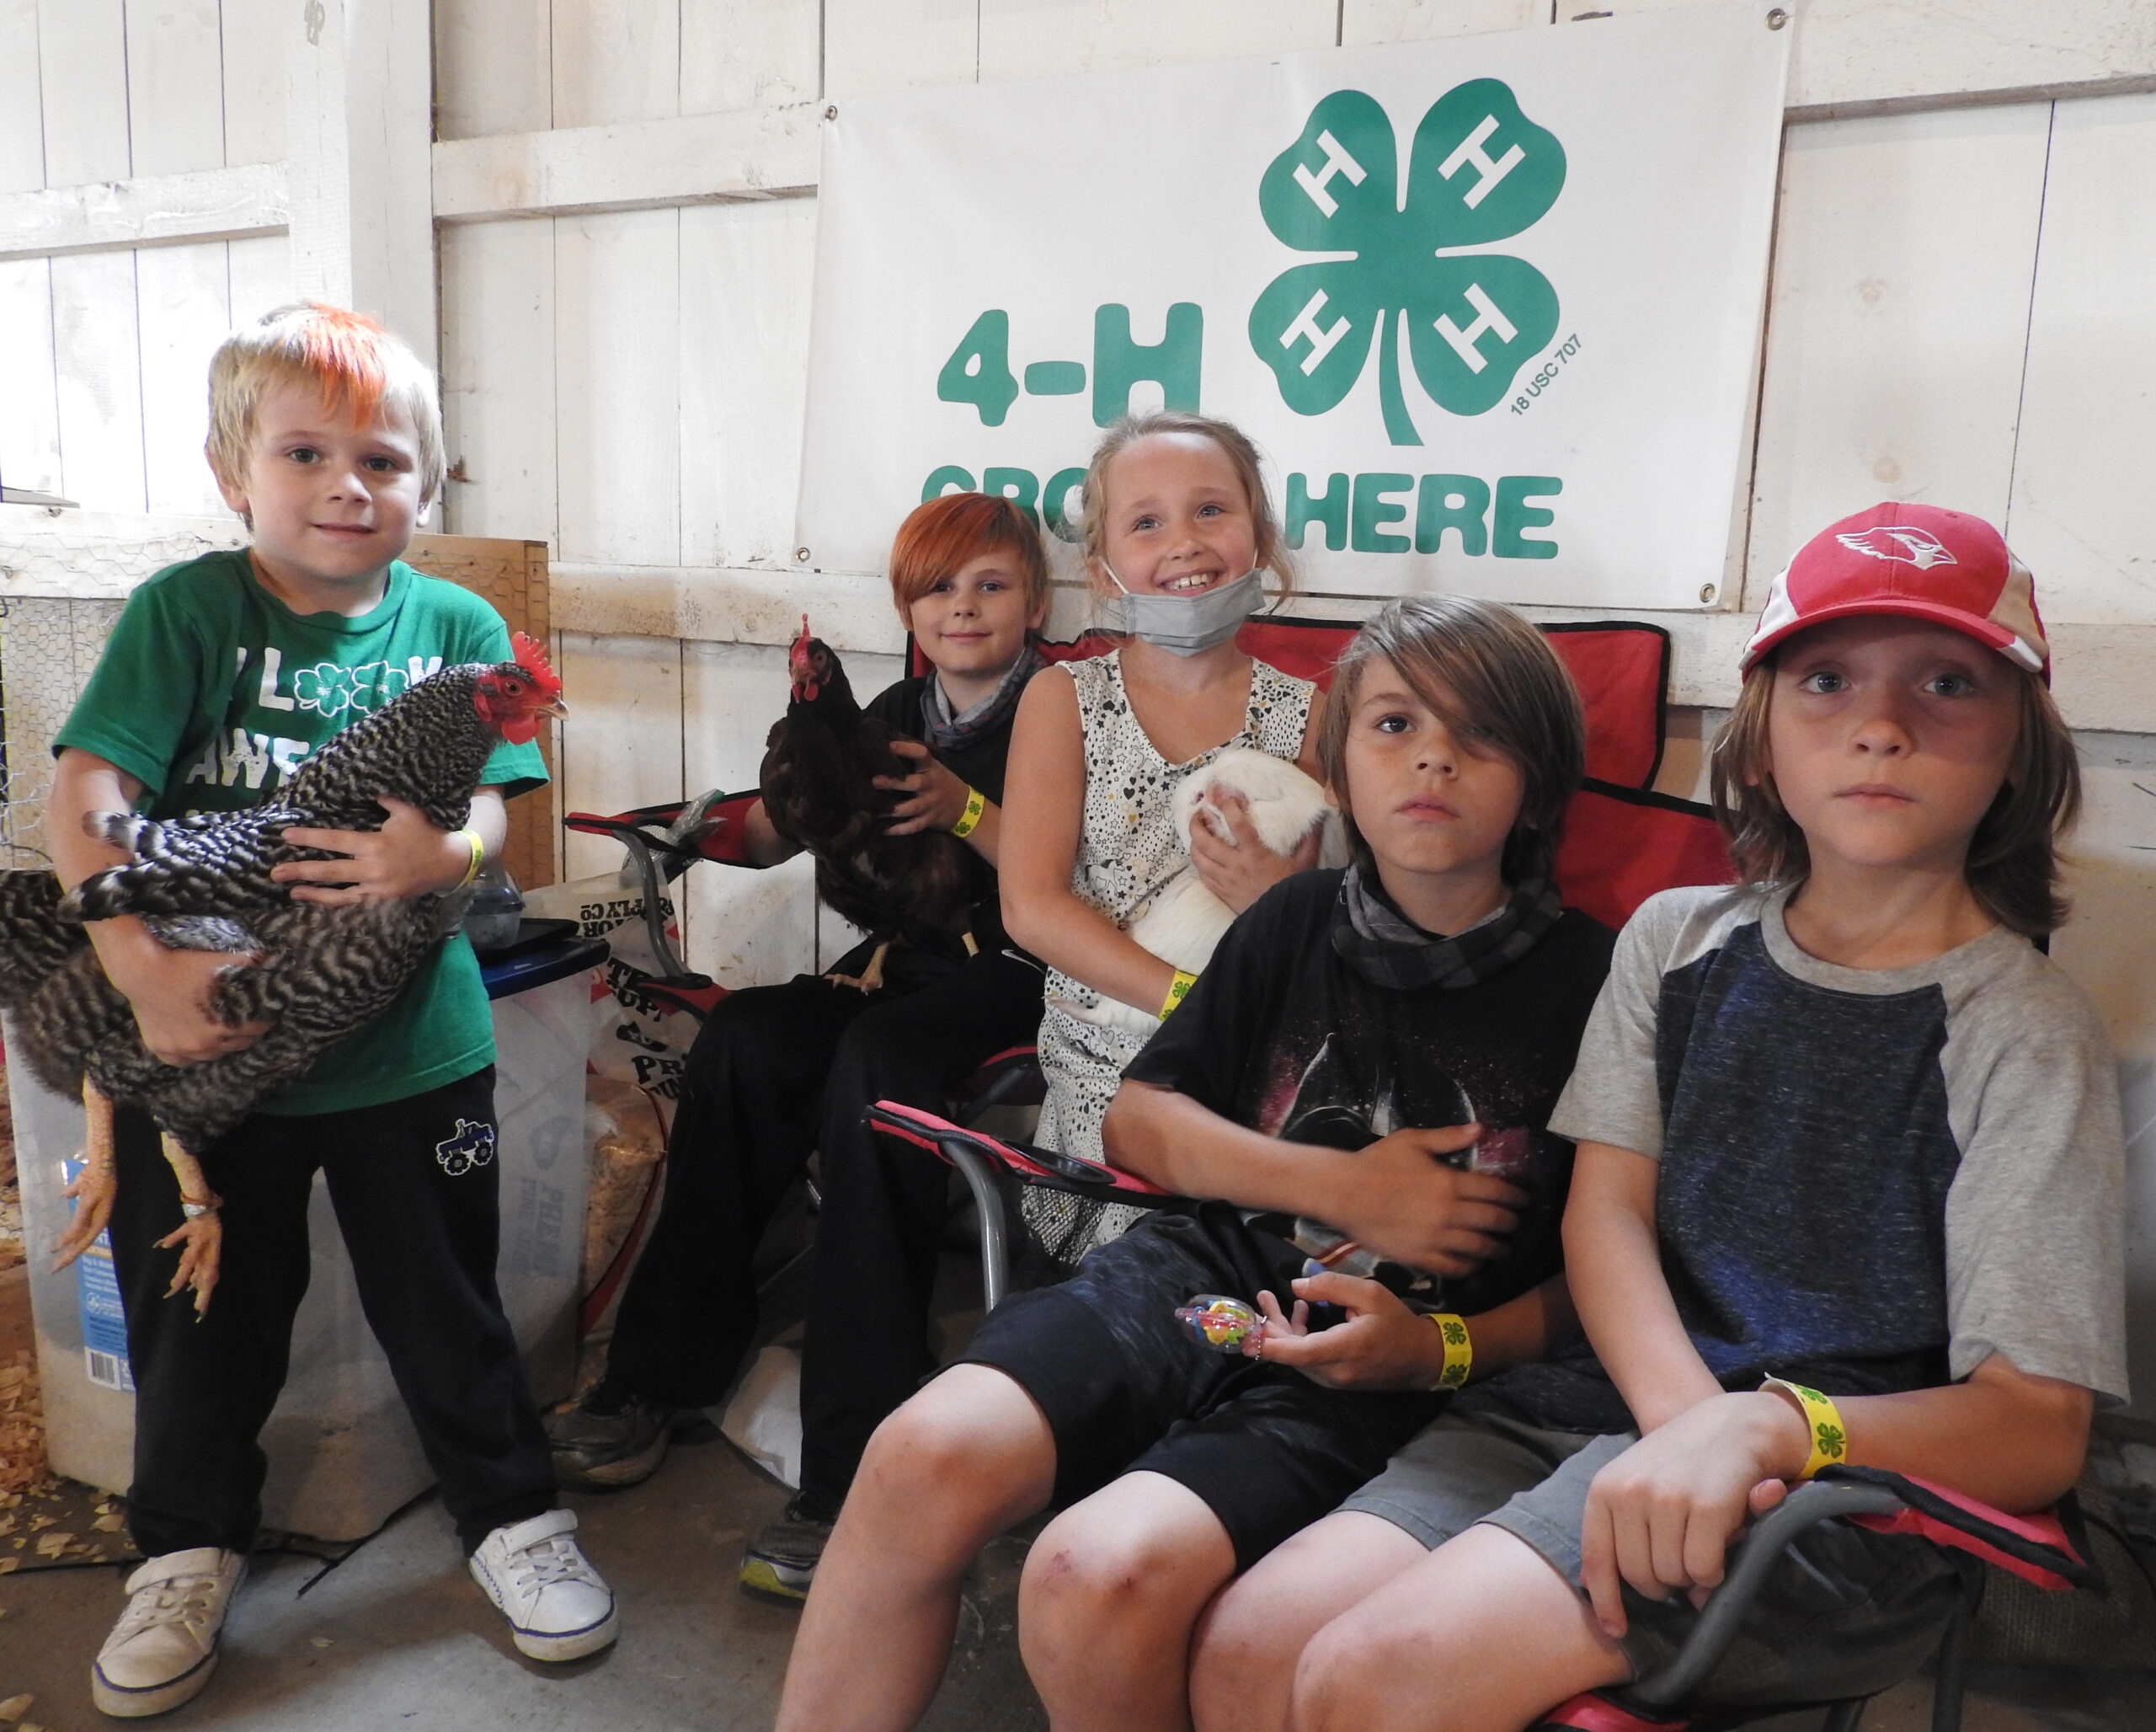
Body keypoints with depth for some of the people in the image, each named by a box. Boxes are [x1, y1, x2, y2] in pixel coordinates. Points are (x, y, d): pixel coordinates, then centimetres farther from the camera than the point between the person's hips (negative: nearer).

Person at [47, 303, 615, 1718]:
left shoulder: (457, 624, -1)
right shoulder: (186, 611, -5)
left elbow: (489, 803, -6)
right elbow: (89, 789, -12)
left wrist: (445, 852, -29)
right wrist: (141, 961, -25)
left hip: (409, 1036, 0)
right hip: (208, 1036, 0)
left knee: (442, 1296, 13)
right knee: (202, 1309, 17)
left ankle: (511, 1513, 34)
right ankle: (192, 1543, 41)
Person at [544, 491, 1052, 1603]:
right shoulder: (894, 717, 19)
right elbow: (773, 835, 13)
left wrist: (967, 811, -20)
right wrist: (709, 828, -7)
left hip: (1012, 983, -5)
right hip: (897, 969, 5)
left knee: (869, 1065, -35)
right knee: (742, 1040, -24)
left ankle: (855, 1469, -34)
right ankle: (659, 1377, -13)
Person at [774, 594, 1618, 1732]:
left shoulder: (1588, 981, 1)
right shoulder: (1298, 921, 11)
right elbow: (1137, 1121, 13)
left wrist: (1443, 1349, -13)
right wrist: (1343, 1187, -2)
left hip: (1369, 1379, -3)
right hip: (1200, 1272, 4)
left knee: (1099, 1579, -29)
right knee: (926, 1456, -25)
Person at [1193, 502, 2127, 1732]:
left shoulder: (2028, 1031, -5)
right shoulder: (1679, 939, 9)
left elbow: (2039, 1430, -9)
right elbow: (1606, 1209, 2)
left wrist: (1759, 1426, -27)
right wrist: (1684, 1421, -17)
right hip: (1621, 1401, 5)